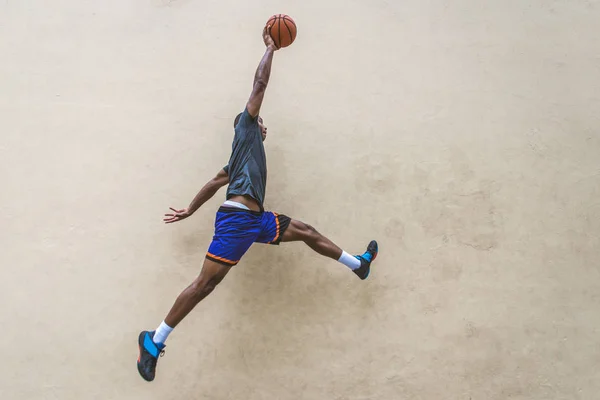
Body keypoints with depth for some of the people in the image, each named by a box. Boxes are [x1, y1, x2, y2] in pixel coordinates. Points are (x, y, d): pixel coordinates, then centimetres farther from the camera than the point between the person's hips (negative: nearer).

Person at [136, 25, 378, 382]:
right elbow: (260, 84, 1)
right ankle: (154, 341, -7)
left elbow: (215, 182, 27)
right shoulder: (244, 128, 9)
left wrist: (190, 211, 27)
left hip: (255, 219, 10)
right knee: (206, 282, -13)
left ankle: (359, 265, 28)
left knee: (306, 231, 15)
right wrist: (271, 47, 11)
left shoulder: (249, 150, 30)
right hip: (236, 218, -10)